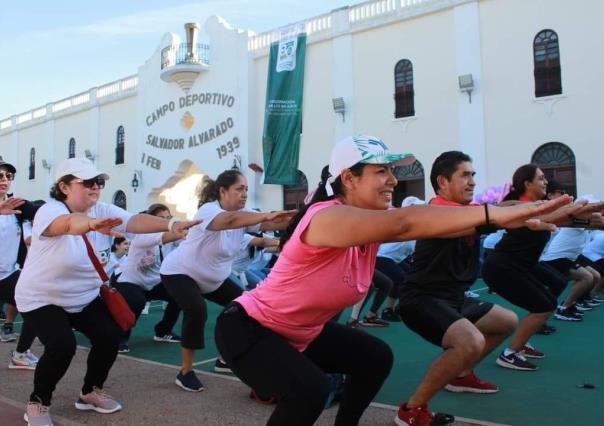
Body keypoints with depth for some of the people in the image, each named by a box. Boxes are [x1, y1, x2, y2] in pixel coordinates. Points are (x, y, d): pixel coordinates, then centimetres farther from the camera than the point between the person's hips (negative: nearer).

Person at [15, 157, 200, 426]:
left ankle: (90, 392, 19)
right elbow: (69, 223, -51)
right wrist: (92, 224, -74)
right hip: (42, 299, -6)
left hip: (85, 298, 6)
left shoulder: (102, 211, -10)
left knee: (110, 337, -8)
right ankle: (37, 403, 3)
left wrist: (171, 225, -44)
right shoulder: (49, 211, -26)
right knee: (62, 346, -24)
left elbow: (135, 221, -26)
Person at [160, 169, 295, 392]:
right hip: (180, 272, -8)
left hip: (213, 278, 8)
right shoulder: (209, 210, -29)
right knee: (197, 311, -31)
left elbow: (269, 224, -23)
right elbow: (229, 220, -52)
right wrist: (267, 215, -62)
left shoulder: (243, 214, -7)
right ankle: (185, 371, -13)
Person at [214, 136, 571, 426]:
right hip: (247, 328, -9)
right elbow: (405, 222, -47)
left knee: (376, 358, 11)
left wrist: (514, 216, -27)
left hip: (301, 332, 9)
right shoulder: (327, 218, -33)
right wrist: (493, 213, -49)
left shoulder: (375, 220, -6)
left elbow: (417, 225, -18)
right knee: (310, 391, -31)